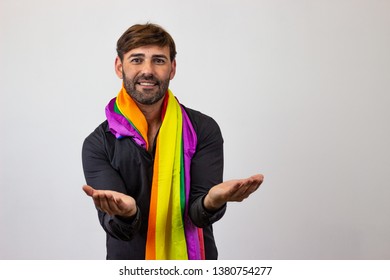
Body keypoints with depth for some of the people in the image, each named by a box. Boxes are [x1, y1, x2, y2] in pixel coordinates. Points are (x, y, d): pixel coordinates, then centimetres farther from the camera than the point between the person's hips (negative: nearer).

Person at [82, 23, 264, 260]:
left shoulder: (204, 129, -10)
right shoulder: (98, 144, -10)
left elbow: (198, 212, -16)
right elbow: (114, 225, -18)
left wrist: (213, 200, -37)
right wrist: (125, 213, -39)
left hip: (193, 263, 0)